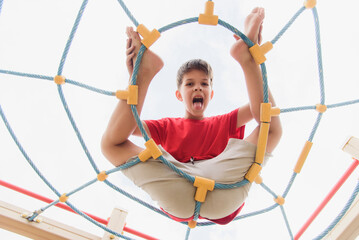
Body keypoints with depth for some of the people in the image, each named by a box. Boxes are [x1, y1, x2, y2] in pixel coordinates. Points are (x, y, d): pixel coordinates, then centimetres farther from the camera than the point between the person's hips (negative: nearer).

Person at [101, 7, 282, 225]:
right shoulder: (167, 127, 27)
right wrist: (137, 77, -3)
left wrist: (250, 61, 2)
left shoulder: (224, 123, 29)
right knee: (111, 143, -8)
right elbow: (116, 135, 8)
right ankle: (145, 72, -14)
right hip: (179, 202, 0)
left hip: (223, 201, 1)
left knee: (272, 128, -6)